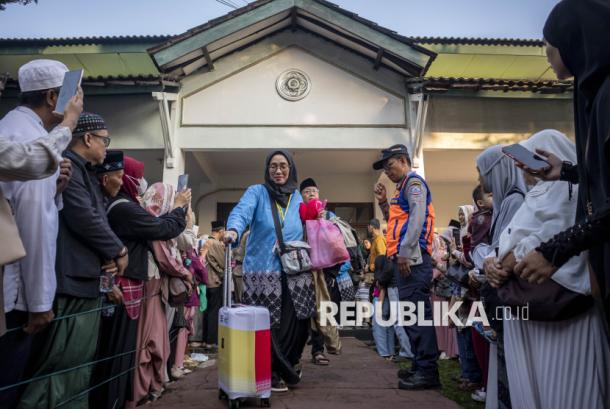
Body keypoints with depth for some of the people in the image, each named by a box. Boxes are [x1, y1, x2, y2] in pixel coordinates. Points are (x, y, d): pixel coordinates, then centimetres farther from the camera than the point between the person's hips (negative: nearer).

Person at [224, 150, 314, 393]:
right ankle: (270, 373, 20)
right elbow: (241, 212, -21)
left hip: (294, 272, 4)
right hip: (263, 271, -4)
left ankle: (287, 366, 32)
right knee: (267, 325, 0)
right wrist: (233, 230, -40)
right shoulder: (257, 192, -2)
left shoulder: (297, 197, 13)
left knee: (297, 323, 6)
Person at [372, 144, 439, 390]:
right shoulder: (404, 186, 25)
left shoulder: (413, 181, -3)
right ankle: (422, 366, 18)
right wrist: (384, 203, 14)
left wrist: (404, 252, -21)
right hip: (404, 258, 10)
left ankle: (427, 371, -7)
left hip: (411, 257, -10)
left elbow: (417, 218, -16)